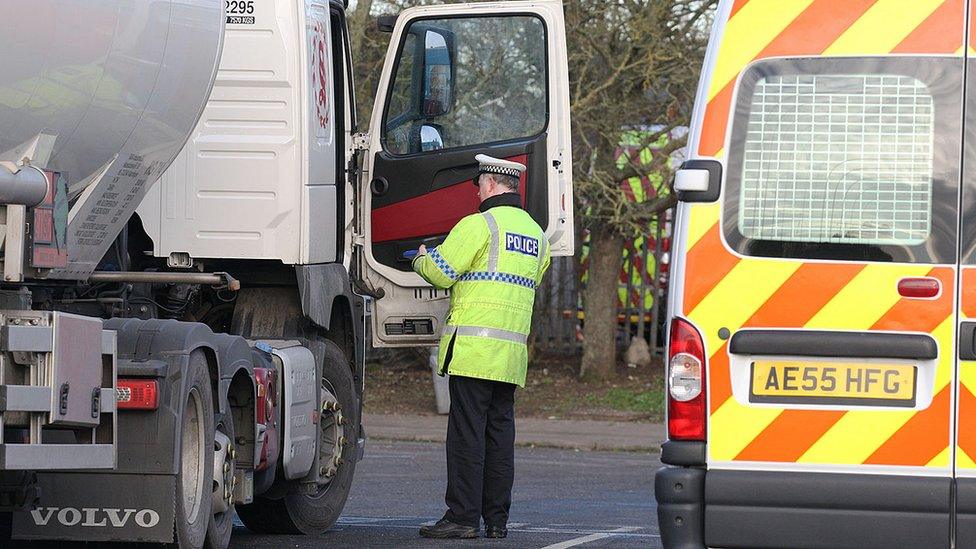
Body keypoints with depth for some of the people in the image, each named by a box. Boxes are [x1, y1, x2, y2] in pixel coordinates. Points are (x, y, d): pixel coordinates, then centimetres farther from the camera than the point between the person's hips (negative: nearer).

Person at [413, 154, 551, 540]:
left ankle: (463, 516, -8)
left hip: (473, 347, -7)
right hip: (512, 354, 7)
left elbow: (440, 273, -7)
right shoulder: (536, 234, 17)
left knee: (467, 434, -6)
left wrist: (422, 258, 15)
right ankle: (496, 519, 9)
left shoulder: (479, 224, -8)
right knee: (500, 433, 9)